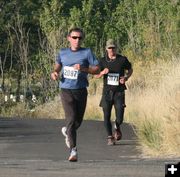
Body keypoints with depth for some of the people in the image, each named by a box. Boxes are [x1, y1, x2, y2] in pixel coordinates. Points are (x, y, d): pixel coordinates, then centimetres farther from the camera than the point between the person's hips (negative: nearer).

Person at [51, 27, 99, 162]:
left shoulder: (87, 53, 0)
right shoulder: (62, 53, 7)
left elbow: (97, 70, -3)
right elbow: (58, 65, 25)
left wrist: (83, 69, -17)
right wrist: (55, 73, 4)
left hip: (81, 90, 1)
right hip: (66, 90, -1)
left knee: (78, 120, 13)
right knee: (71, 119, -14)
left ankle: (67, 131, 47)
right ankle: (73, 150, -12)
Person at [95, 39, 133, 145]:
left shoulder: (123, 60, -2)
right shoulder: (103, 61, 2)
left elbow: (130, 70, 15)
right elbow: (96, 76, 10)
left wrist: (126, 77, -5)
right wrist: (102, 73, -12)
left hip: (119, 92, -1)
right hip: (107, 92, 1)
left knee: (119, 118, -6)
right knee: (106, 116, -4)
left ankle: (117, 128, 29)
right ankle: (110, 137, 13)